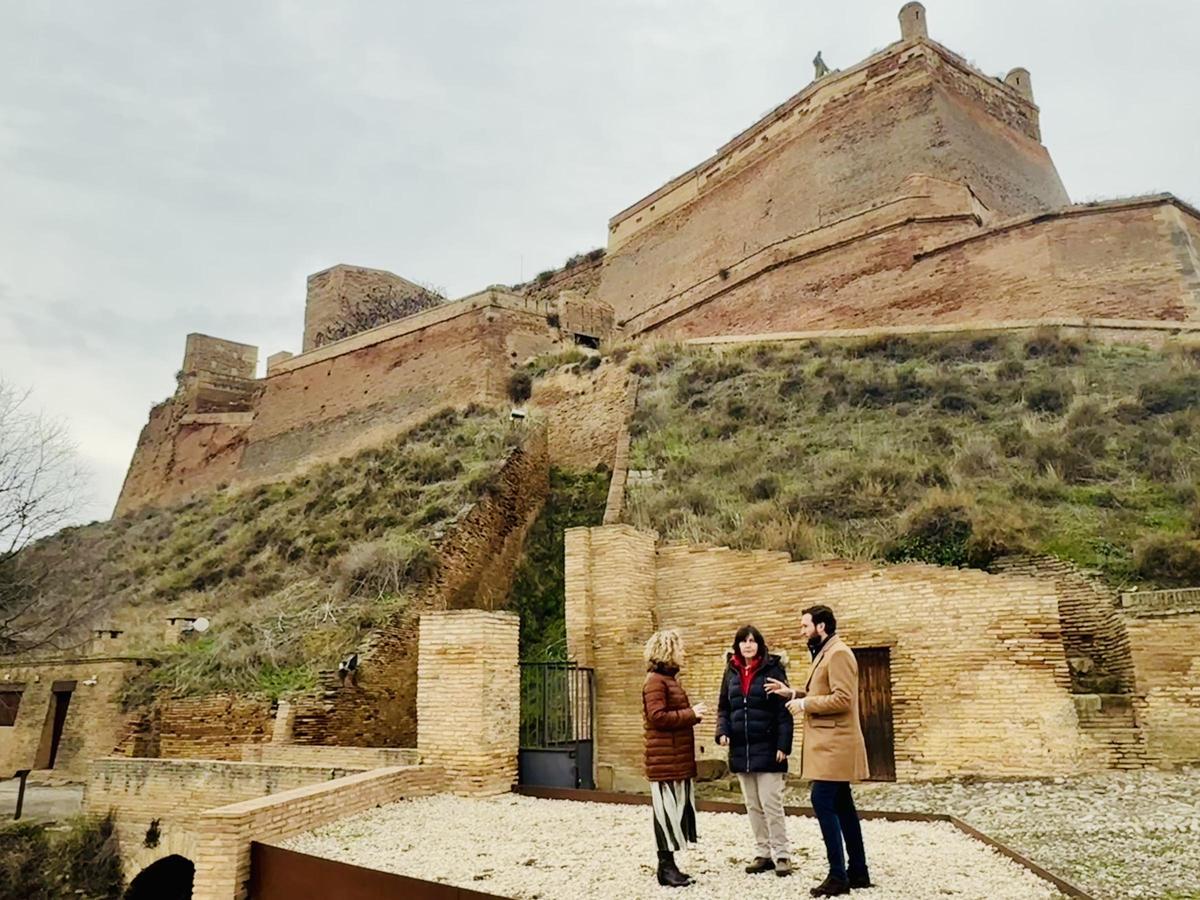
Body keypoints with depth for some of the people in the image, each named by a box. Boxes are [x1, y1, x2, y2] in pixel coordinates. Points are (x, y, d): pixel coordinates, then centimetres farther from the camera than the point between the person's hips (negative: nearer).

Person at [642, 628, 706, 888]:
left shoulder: (669, 679, 17)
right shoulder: (655, 681, -14)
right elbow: (657, 717, -23)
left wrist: (692, 714, 6)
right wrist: (690, 714, -17)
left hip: (678, 758, 10)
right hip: (665, 760, -10)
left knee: (677, 810, 12)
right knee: (667, 811, -4)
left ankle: (669, 865, 20)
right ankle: (666, 867, 5)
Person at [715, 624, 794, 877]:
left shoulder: (772, 670, -7)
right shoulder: (731, 673, 8)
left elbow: (783, 710, -9)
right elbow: (723, 707, 12)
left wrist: (783, 745, -15)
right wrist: (723, 731, -5)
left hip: (767, 749, -5)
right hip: (741, 750, 5)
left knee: (771, 804, -3)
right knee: (753, 806, 12)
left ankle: (782, 855, 10)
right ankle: (762, 853, 22)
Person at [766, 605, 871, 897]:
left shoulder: (838, 653, -16)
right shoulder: (825, 654, 16)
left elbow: (842, 699, -23)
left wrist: (804, 704, -16)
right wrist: (793, 693, 10)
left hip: (834, 745, -10)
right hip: (830, 744, 10)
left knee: (822, 802, -10)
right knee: (841, 806, 13)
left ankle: (838, 876, -5)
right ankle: (858, 871, 20)